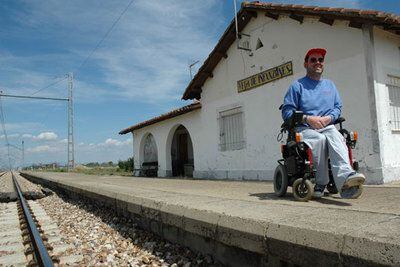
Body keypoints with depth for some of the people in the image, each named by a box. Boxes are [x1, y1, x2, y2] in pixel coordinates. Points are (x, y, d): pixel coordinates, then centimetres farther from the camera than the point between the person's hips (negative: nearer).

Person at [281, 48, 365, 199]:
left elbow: (338, 107, 18)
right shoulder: (298, 85, 9)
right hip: (304, 128, -3)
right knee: (320, 139, -35)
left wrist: (329, 118, -5)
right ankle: (320, 183, -29)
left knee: (336, 137, -32)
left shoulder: (330, 85, 25)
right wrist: (307, 119, -13)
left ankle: (345, 177, -55)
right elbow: (287, 111, 0)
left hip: (327, 127, 3)